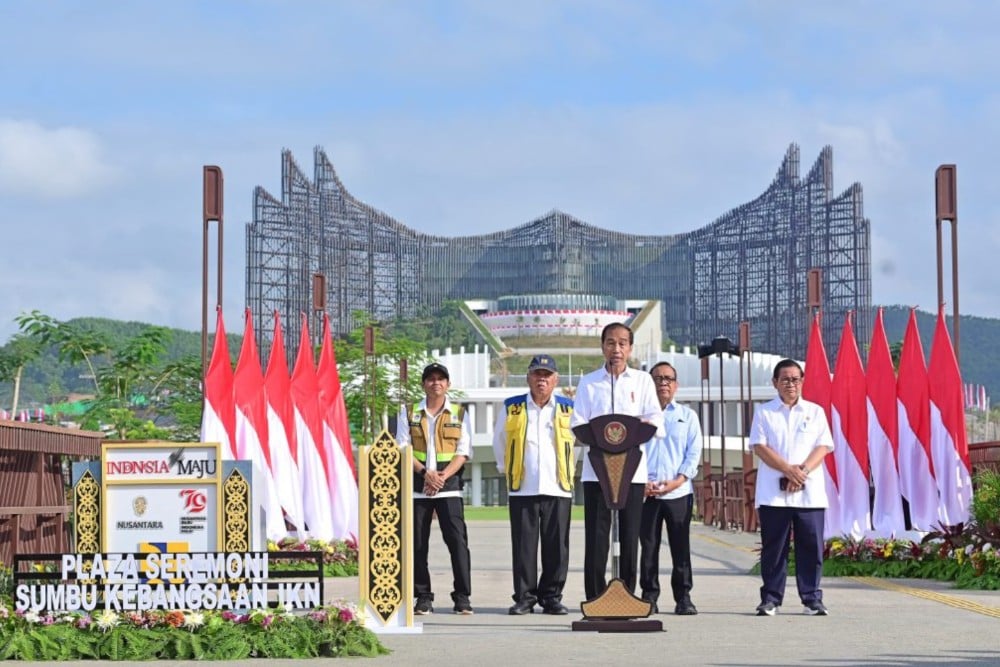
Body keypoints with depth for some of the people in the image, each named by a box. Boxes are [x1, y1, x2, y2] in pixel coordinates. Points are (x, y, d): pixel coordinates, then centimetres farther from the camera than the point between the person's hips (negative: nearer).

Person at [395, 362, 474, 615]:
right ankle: (423, 597, 6)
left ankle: (462, 597, -7)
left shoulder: (459, 414, 10)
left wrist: (443, 476, -12)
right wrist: (425, 473, -12)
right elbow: (403, 448, 3)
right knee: (417, 542, 0)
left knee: (457, 539, -10)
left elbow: (464, 451, 3)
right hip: (417, 486, 1)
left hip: (449, 487, -1)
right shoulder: (409, 413, 11)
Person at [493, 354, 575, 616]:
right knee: (523, 546, -1)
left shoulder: (568, 410, 7)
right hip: (521, 489, 0)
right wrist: (506, 468, 19)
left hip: (558, 488, 0)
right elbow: (499, 441, 22)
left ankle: (552, 597, 8)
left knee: (557, 547, 0)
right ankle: (524, 597, 5)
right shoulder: (512, 408, 7)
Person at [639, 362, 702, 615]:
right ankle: (649, 596, 7)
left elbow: (694, 453, 7)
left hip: (679, 491, 0)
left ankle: (683, 597, 5)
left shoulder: (687, 415, 13)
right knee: (648, 547, 1)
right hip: (645, 492, 0)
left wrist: (678, 480, -8)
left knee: (681, 547, 0)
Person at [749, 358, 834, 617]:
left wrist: (803, 470, -12)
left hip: (810, 493, 1)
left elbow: (823, 447, 4)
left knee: (811, 546, -1)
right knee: (773, 547, 0)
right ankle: (770, 598, 6)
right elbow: (760, 447, -2)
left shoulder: (815, 412, 13)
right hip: (773, 493, -1)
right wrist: (788, 470, -13)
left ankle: (812, 598, 5)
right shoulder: (764, 412, 9)